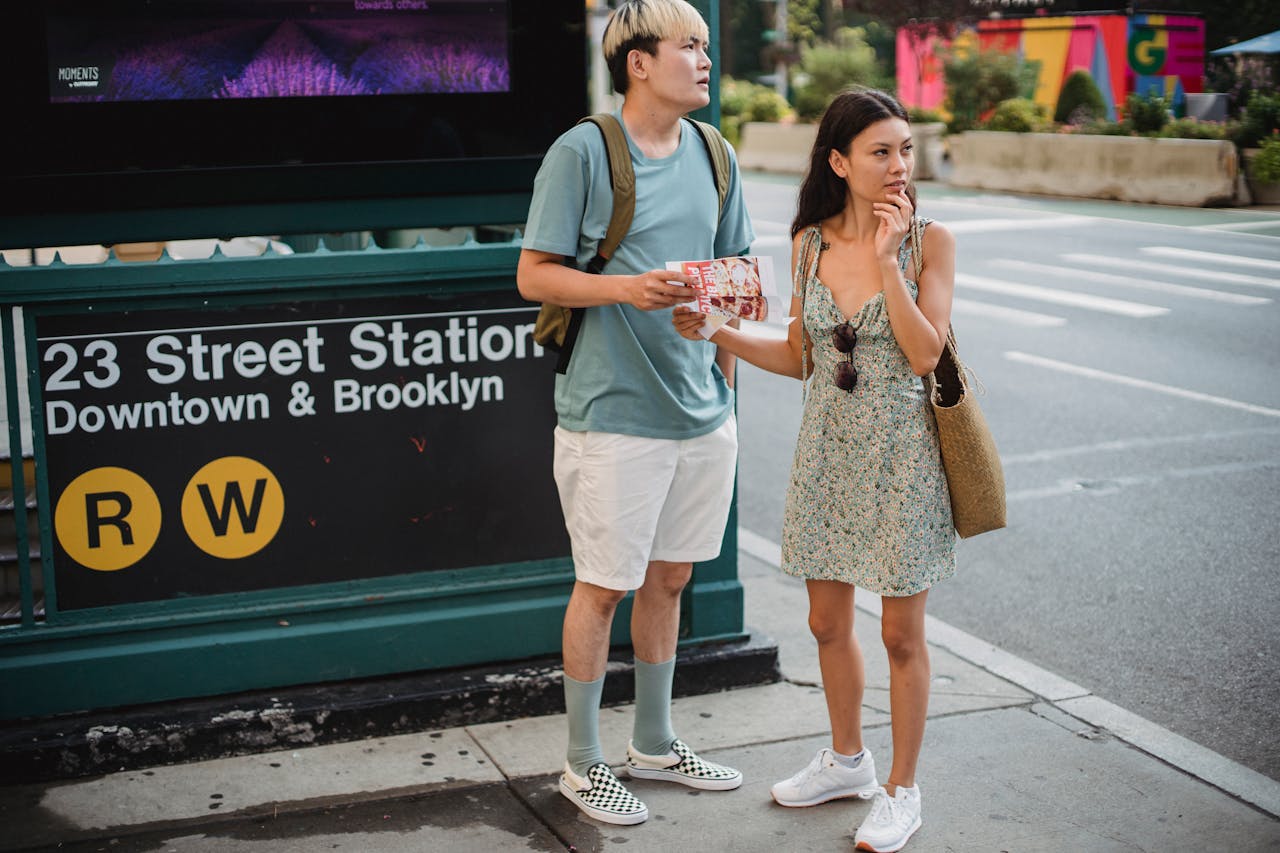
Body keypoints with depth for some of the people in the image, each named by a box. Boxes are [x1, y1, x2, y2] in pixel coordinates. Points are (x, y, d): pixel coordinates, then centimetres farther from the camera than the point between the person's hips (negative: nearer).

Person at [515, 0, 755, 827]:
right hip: (613, 416, -6)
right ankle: (583, 764, 20)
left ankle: (655, 742, 34)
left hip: (702, 416, 6)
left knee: (669, 578, 17)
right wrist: (626, 288, -24)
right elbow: (535, 275, -9)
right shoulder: (582, 152, -9)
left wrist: (724, 382, 12)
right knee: (603, 586, 4)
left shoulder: (714, 156, 9)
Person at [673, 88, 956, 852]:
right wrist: (719, 332, -4)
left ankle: (902, 791, 22)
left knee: (902, 633, 5)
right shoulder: (811, 244, 2)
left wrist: (886, 258, -21)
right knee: (828, 622, 15)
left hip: (901, 453, -4)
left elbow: (925, 353, -18)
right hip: (829, 449, 4)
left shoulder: (931, 242, -8)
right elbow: (799, 358, 8)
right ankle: (848, 759, 38)